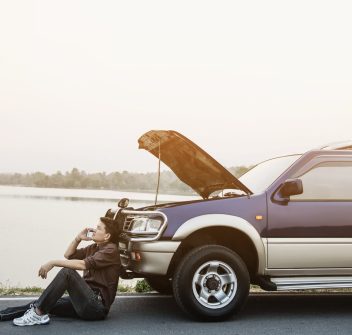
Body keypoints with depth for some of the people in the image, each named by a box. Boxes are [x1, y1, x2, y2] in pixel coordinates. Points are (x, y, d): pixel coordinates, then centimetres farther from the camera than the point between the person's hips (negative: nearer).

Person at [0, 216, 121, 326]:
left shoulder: (111, 250, -10)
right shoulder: (94, 248, 18)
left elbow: (83, 264, -23)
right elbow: (68, 255, 22)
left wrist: (52, 263, -21)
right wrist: (78, 238, 6)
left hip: (97, 305, -9)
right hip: (87, 300, 9)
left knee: (67, 272, -27)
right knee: (37, 304, -3)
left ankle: (38, 314, -26)